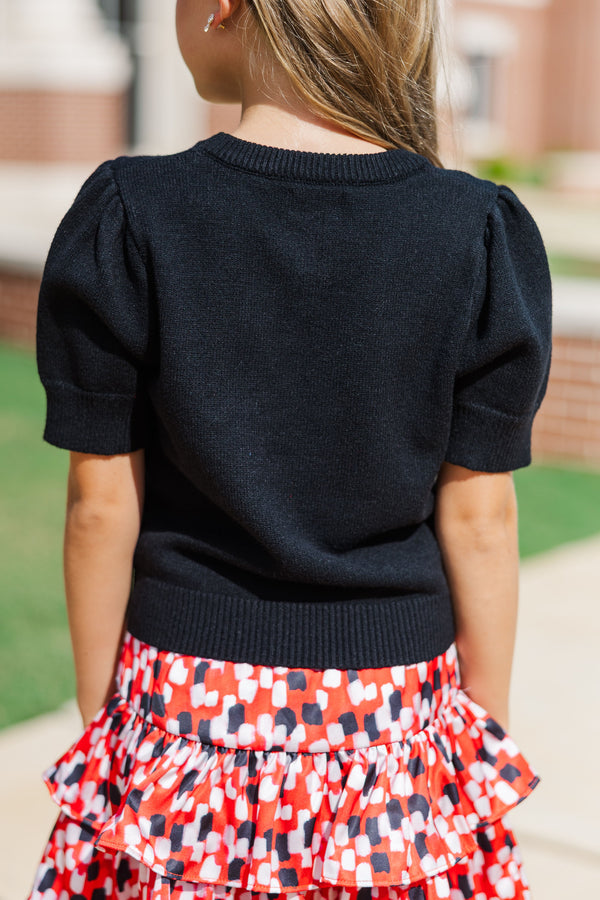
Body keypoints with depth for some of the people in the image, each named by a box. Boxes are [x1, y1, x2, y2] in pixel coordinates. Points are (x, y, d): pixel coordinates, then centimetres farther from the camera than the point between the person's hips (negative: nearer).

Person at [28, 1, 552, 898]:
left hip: (185, 708, 0)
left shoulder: (129, 220, -11)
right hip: (393, 718, 1)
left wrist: (100, 718, 7)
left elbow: (103, 507, -6)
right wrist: (489, 732, 8)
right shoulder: (479, 234, -8)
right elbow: (477, 518, -5)